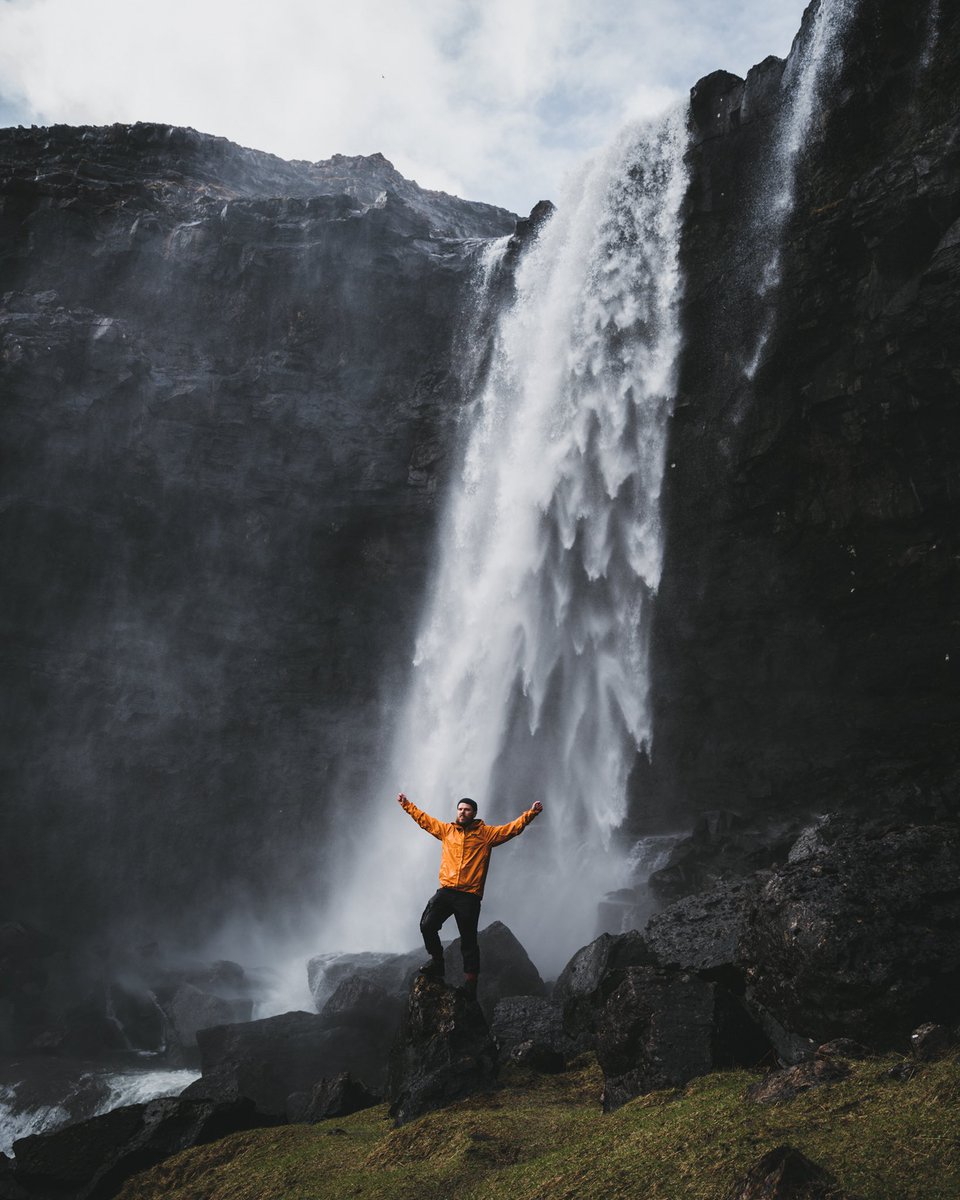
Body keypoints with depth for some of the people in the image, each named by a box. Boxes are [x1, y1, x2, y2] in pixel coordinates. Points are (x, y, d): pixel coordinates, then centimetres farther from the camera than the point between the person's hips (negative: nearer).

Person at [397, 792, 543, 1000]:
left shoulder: (486, 833, 4)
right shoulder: (446, 829, 14)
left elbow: (513, 828, 0)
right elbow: (423, 819, 24)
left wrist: (532, 812, -11)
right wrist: (406, 804, 28)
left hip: (469, 896, -3)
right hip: (445, 891, 3)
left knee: (468, 940, 1)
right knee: (427, 925, -7)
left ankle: (470, 983, 8)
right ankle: (437, 962, 15)